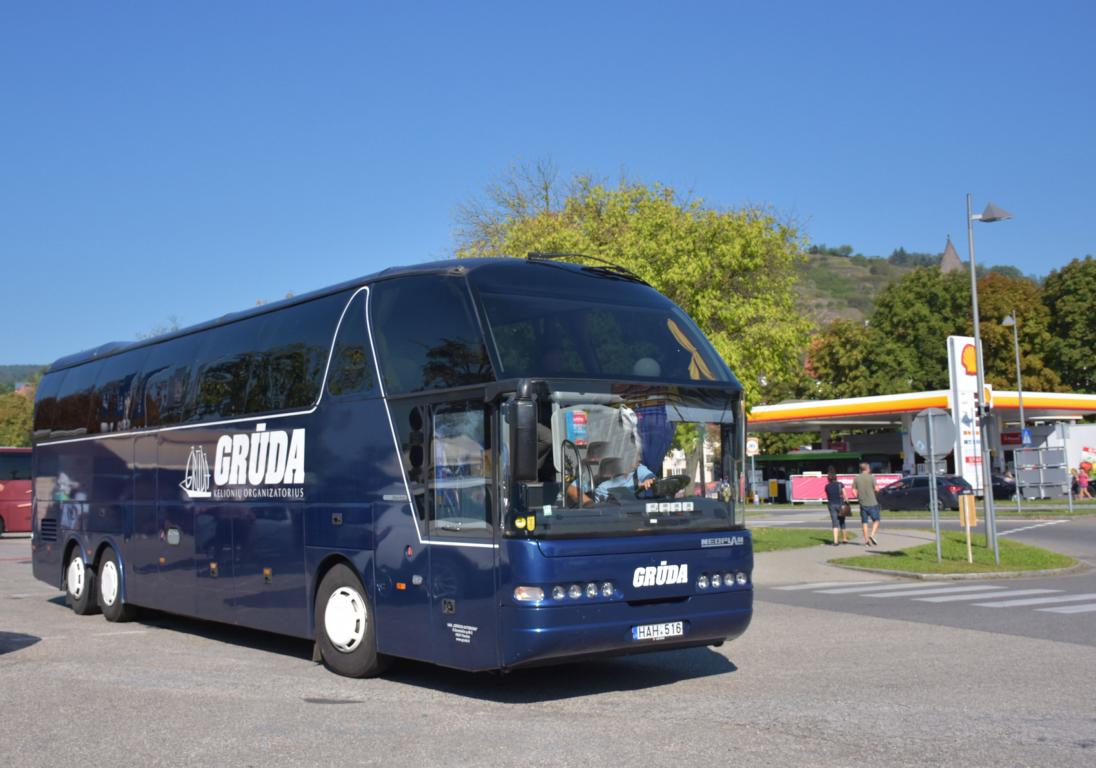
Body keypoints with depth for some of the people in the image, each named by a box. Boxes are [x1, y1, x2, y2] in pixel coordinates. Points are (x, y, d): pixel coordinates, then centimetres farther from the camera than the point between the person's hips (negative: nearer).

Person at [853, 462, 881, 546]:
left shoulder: (856, 479, 1)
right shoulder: (871, 477, -8)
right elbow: (876, 489, -10)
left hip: (862, 504, 3)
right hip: (872, 503, -3)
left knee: (864, 522, 9)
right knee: (876, 520, 9)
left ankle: (866, 540, 9)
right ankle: (872, 535, -10)